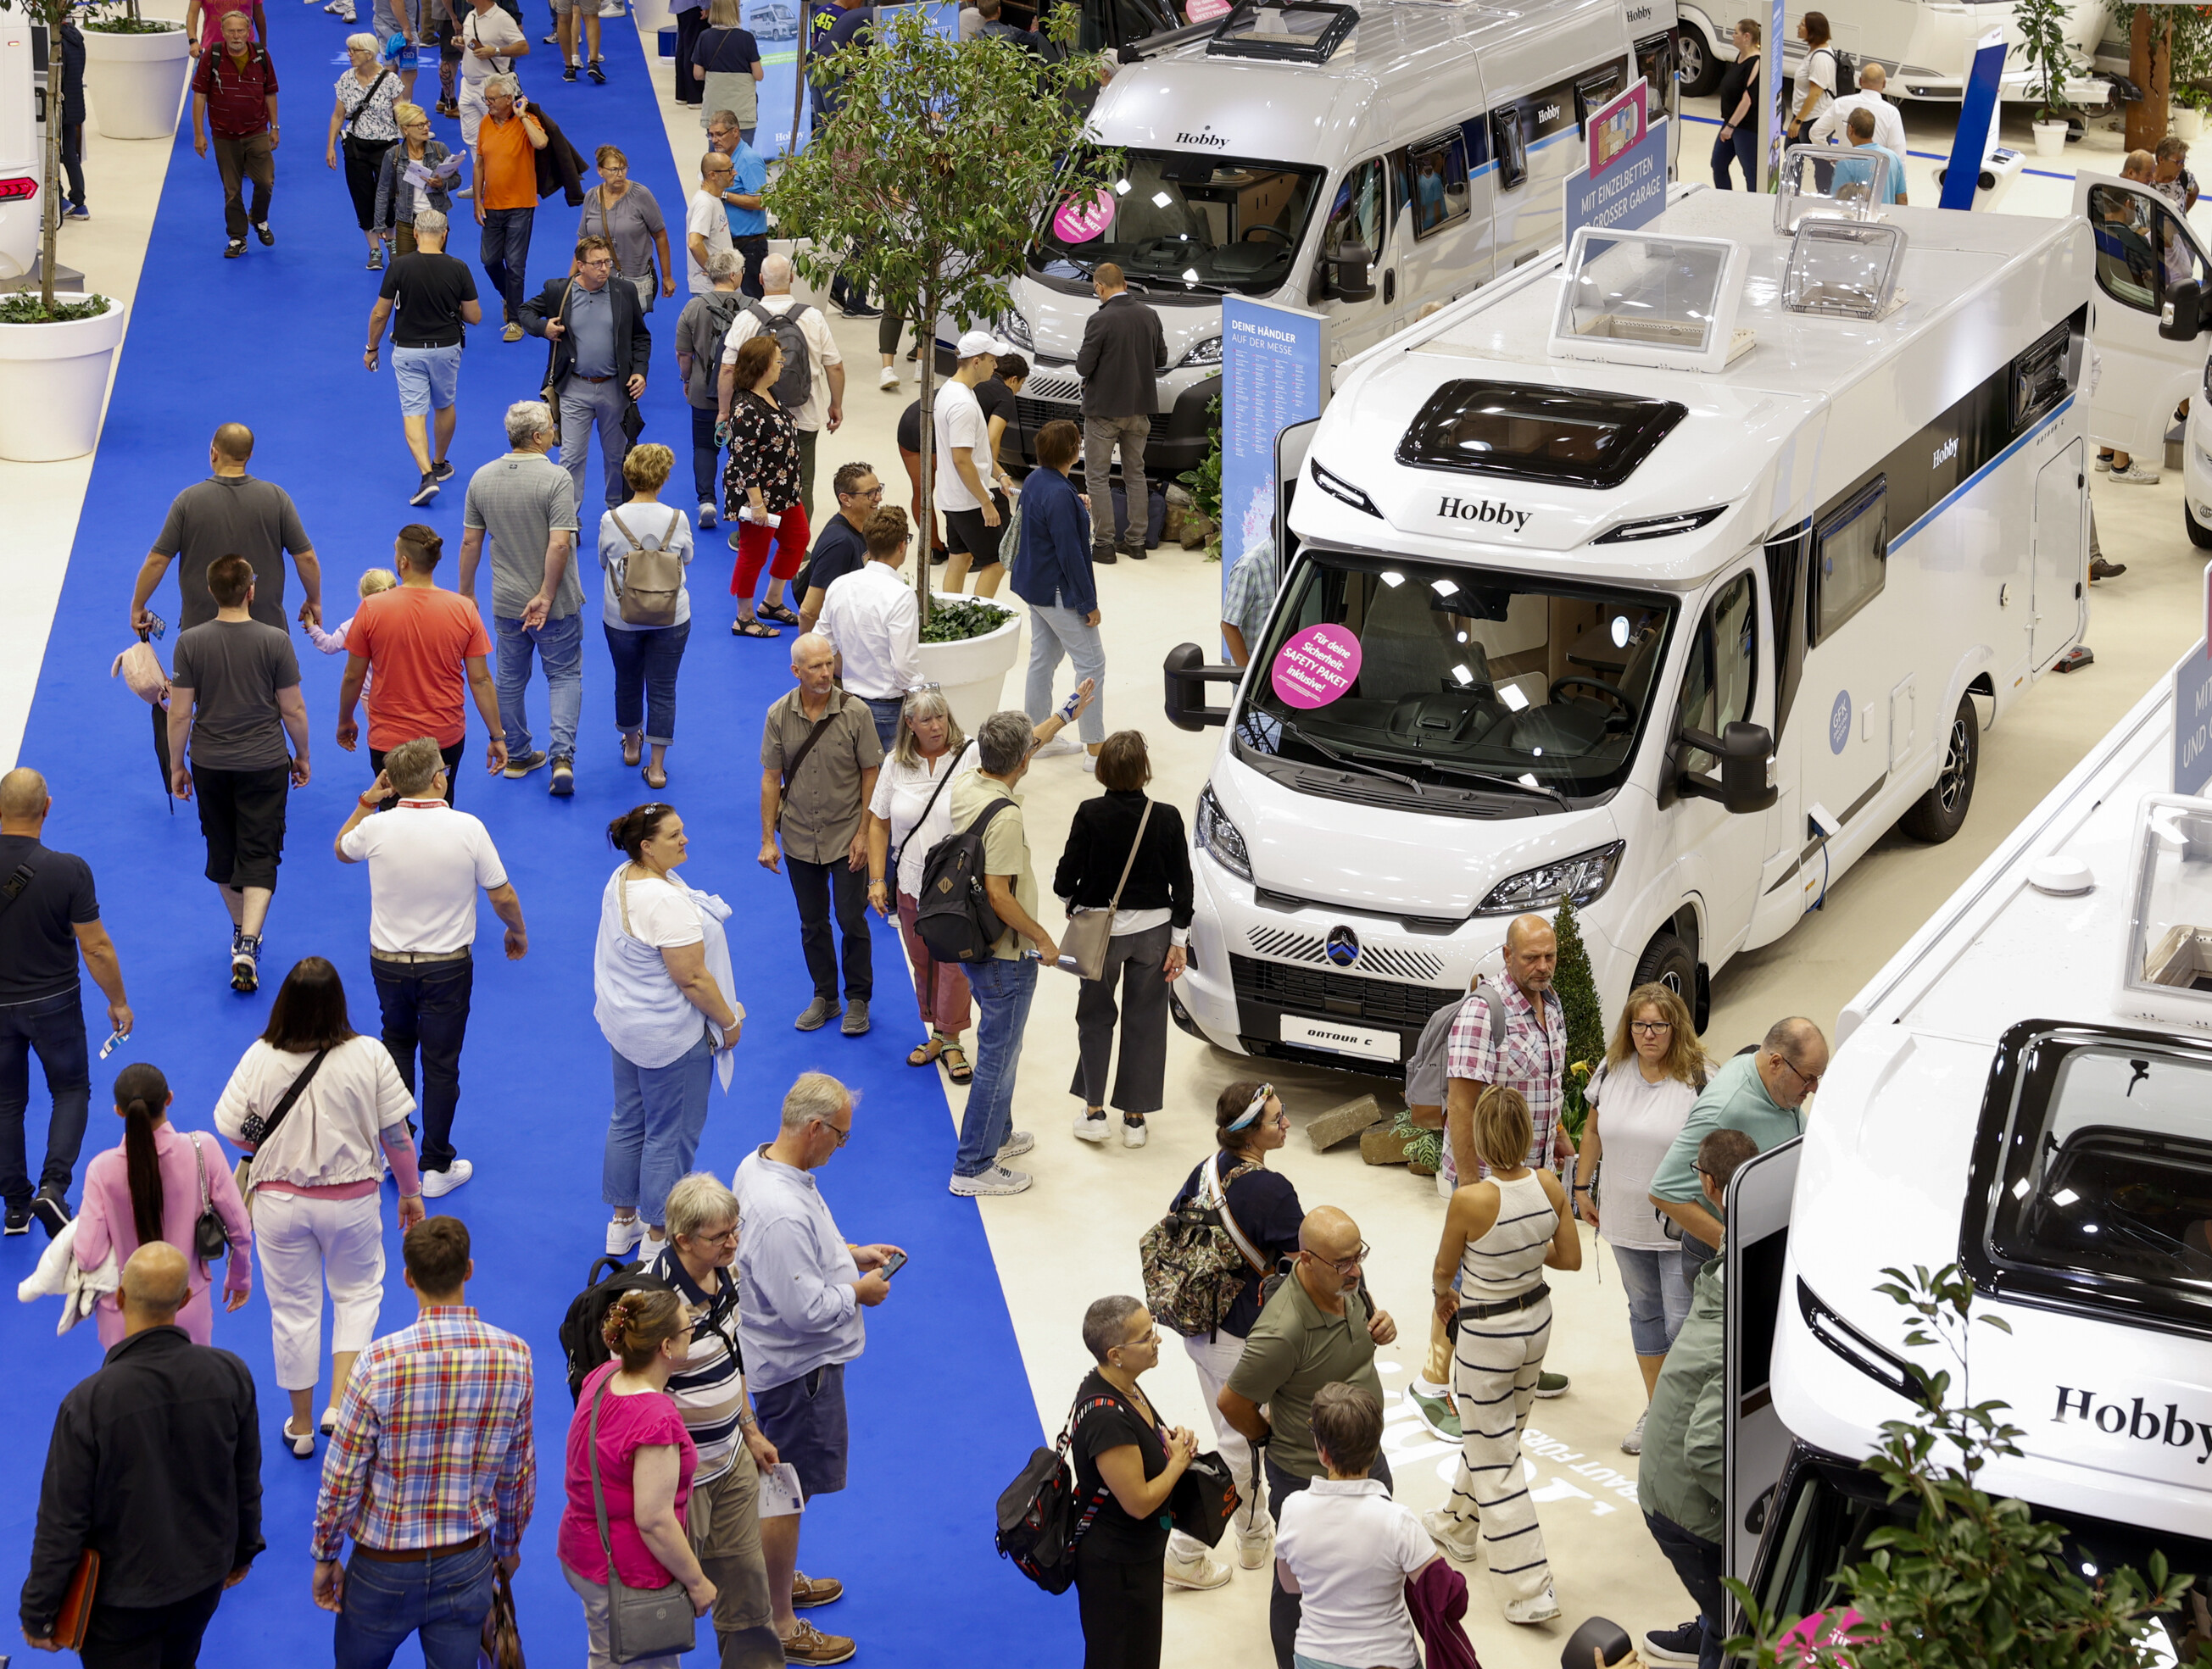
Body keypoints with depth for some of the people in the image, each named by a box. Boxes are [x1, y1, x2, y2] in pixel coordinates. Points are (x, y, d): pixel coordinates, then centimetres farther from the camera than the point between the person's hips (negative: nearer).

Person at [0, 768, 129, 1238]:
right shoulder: (68, 870, -21)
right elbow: (96, 947, -15)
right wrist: (118, 1002, 0)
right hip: (54, 1004, -2)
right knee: (71, 1091, 16)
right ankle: (53, 1185, -3)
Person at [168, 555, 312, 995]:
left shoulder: (190, 642, -9)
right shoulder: (275, 641, -11)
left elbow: (180, 714, -6)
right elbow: (293, 709, -5)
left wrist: (176, 765, 7)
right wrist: (302, 755, 11)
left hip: (209, 764, 2)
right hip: (264, 762, -2)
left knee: (223, 851, 19)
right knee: (259, 855, 0)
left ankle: (242, 932, 35)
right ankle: (248, 944, -16)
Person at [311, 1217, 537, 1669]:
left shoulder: (380, 1362, -21)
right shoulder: (514, 1357, -11)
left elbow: (342, 1478, -13)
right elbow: (519, 1473, 0)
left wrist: (325, 1556, 2)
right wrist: (509, 1545, 17)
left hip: (386, 1566, -2)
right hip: (468, 1564, 2)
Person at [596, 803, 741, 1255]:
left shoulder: (620, 879, 0)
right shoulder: (667, 903, -30)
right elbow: (693, 979, -27)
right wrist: (729, 1021, -13)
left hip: (623, 1023, 10)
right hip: (669, 1037, -10)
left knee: (628, 1121, 21)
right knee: (671, 1133, 5)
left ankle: (623, 1222, 35)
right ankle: (659, 1239, 16)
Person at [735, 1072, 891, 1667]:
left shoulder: (759, 1162, -2)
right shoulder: (783, 1212, -34)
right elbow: (803, 1308, -32)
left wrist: (850, 1254, 8)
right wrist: (859, 1293, -16)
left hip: (780, 1353, 10)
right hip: (798, 1365, -10)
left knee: (782, 1479, 27)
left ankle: (778, 1578, 46)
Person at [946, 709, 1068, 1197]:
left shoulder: (963, 786, -3)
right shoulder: (1004, 816, -30)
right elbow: (999, 896, -28)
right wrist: (1043, 940, -17)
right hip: (1005, 956, -10)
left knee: (1002, 1048, 28)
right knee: (998, 1058, 1)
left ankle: (997, 1134, 45)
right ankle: (973, 1167, 9)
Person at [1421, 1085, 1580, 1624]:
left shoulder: (1470, 1200, -28)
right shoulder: (1549, 1185, -13)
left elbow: (1444, 1271, -10)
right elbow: (1571, 1258, 0)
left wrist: (1444, 1295, 12)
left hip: (1487, 1335, -7)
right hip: (1536, 1321, 7)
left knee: (1495, 1461, 6)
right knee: (1493, 1433, 28)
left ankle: (1531, 1590, 8)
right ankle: (1461, 1527, 51)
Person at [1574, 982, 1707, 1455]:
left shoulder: (1697, 1080, -14)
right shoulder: (1613, 1070, 1)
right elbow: (1594, 1130, 14)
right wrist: (1582, 1188, 13)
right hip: (1625, 1221, 5)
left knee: (1683, 1322, -6)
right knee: (1644, 1310, 17)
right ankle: (1656, 1410, 30)